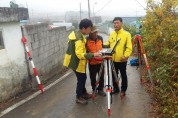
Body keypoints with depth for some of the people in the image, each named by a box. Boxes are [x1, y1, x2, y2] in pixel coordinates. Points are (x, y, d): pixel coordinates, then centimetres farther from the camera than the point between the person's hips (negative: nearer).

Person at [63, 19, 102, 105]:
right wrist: (93, 55, -35)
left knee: (83, 78, 20)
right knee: (81, 79, 3)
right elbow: (80, 55, -34)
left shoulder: (76, 33, 5)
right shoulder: (79, 39, -27)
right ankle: (79, 97, 20)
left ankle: (84, 93, 37)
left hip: (75, 60, 10)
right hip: (77, 62, -10)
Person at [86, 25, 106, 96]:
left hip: (101, 61, 3)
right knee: (93, 77, 12)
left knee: (101, 76, 11)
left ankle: (100, 89, 30)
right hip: (92, 62, -3)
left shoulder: (100, 38, -1)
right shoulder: (87, 40, -16)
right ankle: (94, 90, 32)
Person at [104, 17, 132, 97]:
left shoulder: (126, 34, -9)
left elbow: (129, 47, -12)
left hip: (122, 60, -5)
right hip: (113, 59, 5)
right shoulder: (111, 34, 7)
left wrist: (125, 56, -24)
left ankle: (123, 90, 27)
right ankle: (115, 88, 35)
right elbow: (108, 44, 15)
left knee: (123, 75, 11)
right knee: (114, 75, 17)